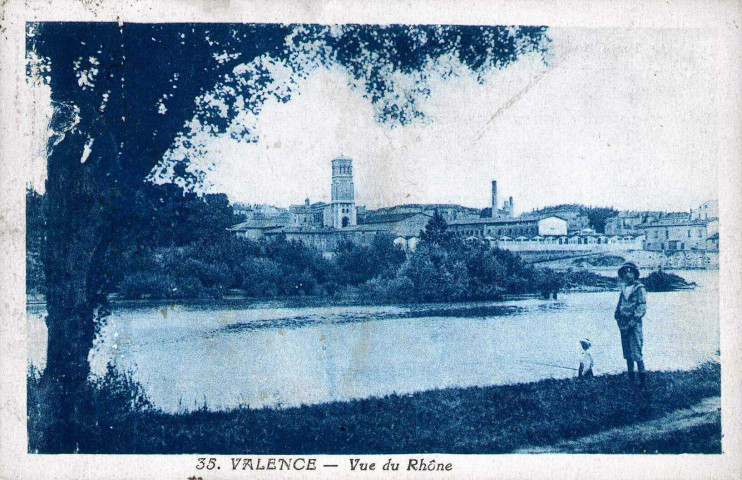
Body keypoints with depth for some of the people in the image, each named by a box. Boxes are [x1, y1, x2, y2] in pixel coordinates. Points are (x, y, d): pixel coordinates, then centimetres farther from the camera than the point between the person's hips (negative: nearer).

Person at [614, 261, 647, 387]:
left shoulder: (639, 289, -6)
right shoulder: (623, 289, 14)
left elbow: (641, 308, -11)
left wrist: (630, 323, -16)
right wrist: (619, 320, 3)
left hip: (635, 324, -6)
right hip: (623, 325, 6)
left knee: (636, 353, -10)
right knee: (627, 353, 10)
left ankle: (643, 378, -3)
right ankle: (630, 378, 17)